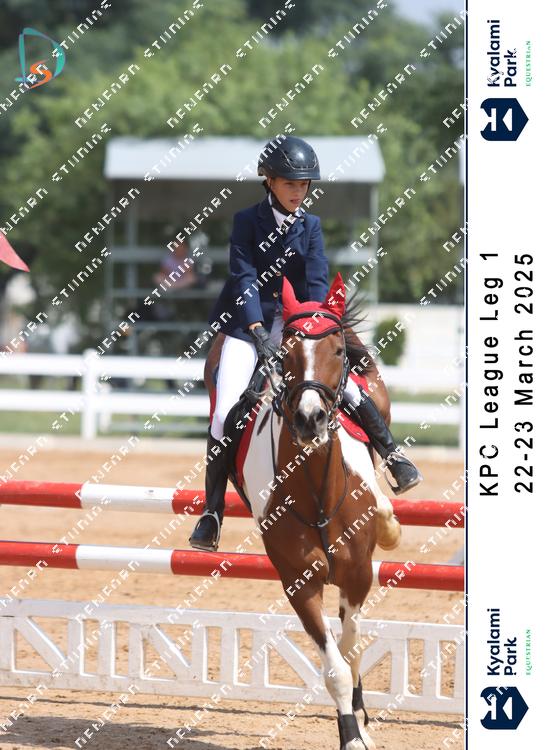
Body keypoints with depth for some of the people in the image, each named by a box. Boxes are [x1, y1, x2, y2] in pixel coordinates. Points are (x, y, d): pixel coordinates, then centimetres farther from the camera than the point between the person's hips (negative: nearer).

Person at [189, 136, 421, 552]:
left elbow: (317, 281, -5)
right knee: (224, 412, -15)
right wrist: (258, 330, -24)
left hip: (296, 323, 2)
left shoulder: (310, 226, 4)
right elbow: (244, 279, -12)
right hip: (248, 323, -2)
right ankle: (212, 512, -7)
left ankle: (395, 457, 4)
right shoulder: (247, 221, -4)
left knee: (347, 388, -15)